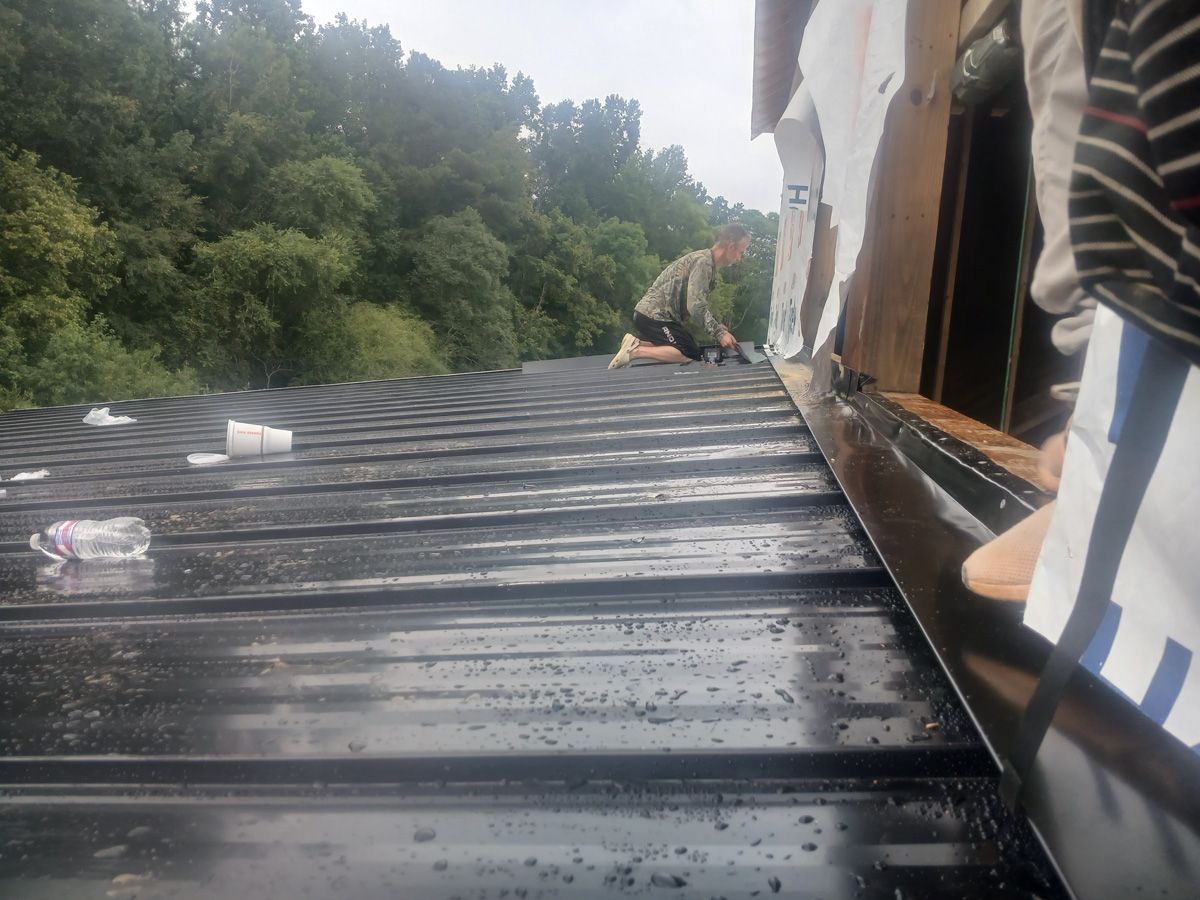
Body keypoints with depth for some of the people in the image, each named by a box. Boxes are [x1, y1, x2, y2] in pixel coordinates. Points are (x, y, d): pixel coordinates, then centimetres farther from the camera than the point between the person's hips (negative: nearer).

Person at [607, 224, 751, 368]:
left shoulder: (705, 260, 16)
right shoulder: (704, 261, -15)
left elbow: (698, 303, 20)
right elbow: (696, 306, -22)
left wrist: (719, 326, 9)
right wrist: (720, 333, -18)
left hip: (651, 313, 10)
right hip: (655, 316, -10)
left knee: (691, 347, 16)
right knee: (692, 355, -14)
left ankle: (635, 343, 8)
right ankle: (635, 351, -15)